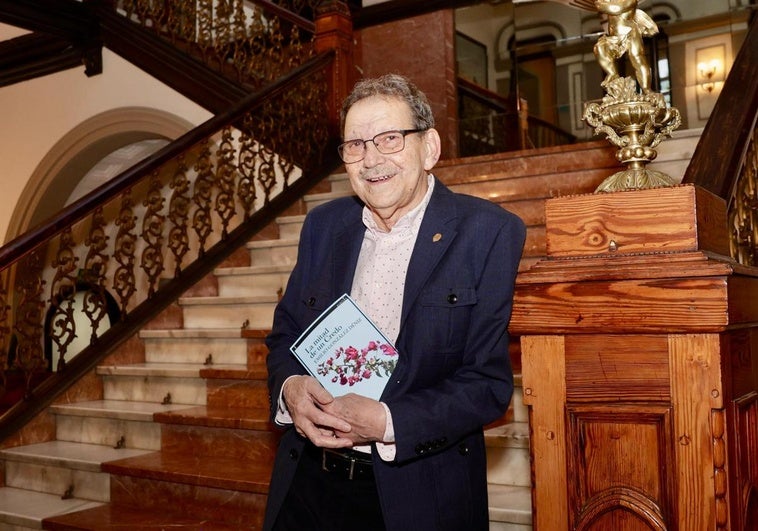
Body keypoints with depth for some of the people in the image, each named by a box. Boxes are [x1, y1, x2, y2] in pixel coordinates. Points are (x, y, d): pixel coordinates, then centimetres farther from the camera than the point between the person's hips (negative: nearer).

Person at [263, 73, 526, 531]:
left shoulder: (490, 233, -11)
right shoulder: (323, 225, 3)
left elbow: (490, 381, -14)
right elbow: (285, 334, 9)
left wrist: (385, 421, -25)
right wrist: (290, 388, -13)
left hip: (418, 493, -3)